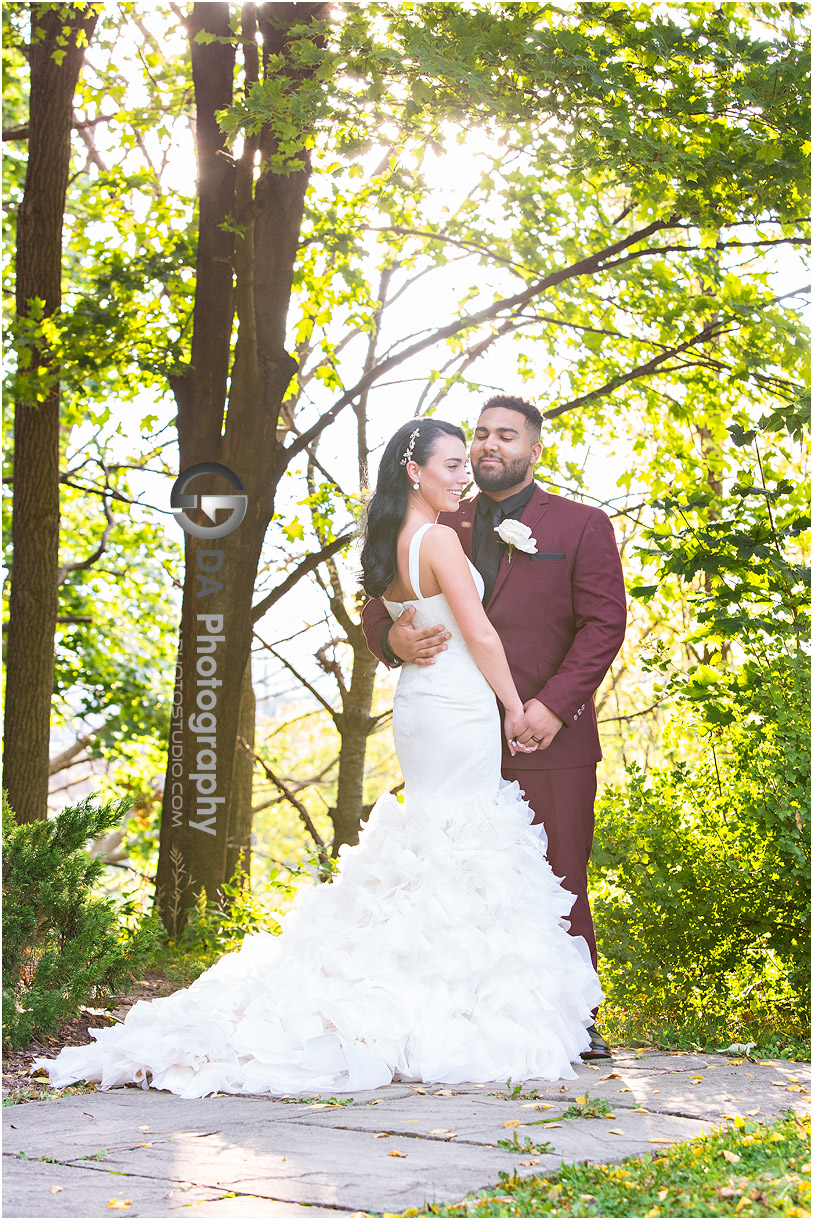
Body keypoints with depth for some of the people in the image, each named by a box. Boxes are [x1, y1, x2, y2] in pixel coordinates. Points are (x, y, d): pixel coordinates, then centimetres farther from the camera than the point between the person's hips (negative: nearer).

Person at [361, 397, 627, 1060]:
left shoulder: (583, 525, 9)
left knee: (559, 883, -3)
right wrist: (394, 639, -10)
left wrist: (553, 705, -12)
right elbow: (379, 607, 15)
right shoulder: (439, 527, 17)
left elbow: (604, 622, 0)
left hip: (550, 737, -2)